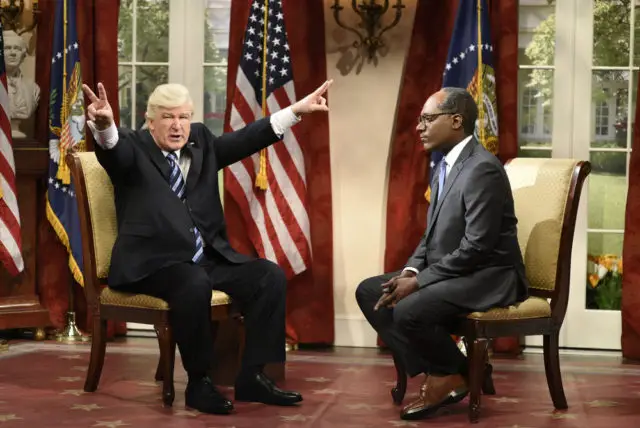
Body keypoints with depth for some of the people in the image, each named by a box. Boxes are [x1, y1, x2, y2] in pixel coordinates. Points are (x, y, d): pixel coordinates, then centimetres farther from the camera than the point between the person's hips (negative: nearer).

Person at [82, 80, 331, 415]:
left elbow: (246, 139, 12)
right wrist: (103, 125, -47)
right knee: (195, 285, -36)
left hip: (208, 257, 7)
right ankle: (199, 383, -17)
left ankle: (252, 377, -4)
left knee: (270, 277, -11)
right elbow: (113, 148, -23)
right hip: (152, 262, -6)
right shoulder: (133, 147, -1)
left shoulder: (201, 142, 16)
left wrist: (296, 110, 4)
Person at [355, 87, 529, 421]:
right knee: (369, 292, 2)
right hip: (449, 272, 10)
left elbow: (476, 247, -24)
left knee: (409, 310, -30)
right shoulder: (445, 166, 12)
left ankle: (453, 375, -4)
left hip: (487, 277, -10)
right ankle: (435, 373, -2)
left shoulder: (483, 169, -19)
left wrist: (419, 281, -20)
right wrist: (410, 271, -2)